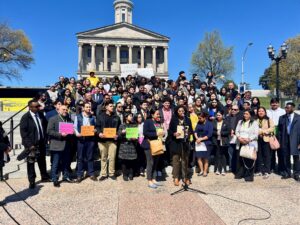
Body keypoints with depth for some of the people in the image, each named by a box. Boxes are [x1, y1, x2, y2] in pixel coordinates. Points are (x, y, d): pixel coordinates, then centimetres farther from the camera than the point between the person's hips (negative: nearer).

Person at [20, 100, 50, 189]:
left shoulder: (41, 115, 3)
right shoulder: (25, 117, -12)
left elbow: (45, 127, 13)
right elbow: (23, 132, -14)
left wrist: (45, 139, 4)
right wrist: (29, 145, -18)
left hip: (41, 142, 5)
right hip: (31, 144, -5)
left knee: (42, 161, 17)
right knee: (31, 163, 6)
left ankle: (44, 177, 33)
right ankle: (31, 181, 19)